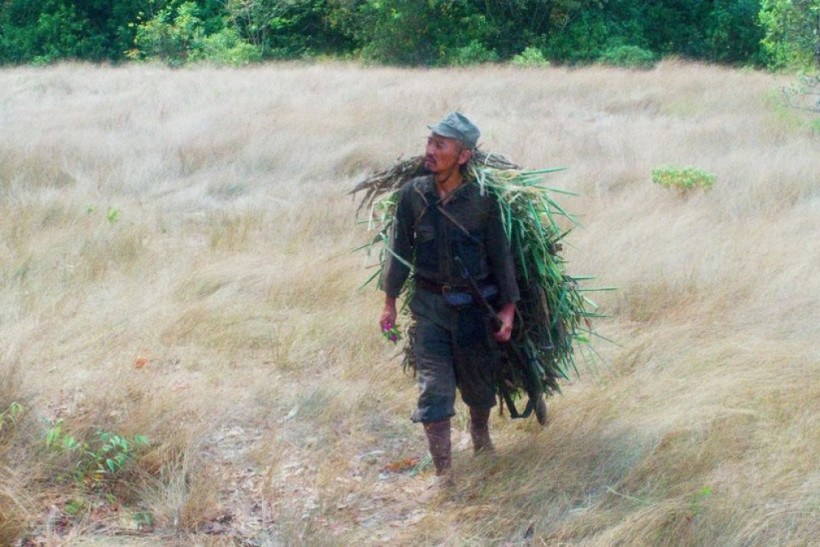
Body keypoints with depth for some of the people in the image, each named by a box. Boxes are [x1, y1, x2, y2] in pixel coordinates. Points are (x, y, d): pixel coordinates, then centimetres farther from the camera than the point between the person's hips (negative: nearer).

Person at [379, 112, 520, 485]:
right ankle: (443, 473, -1)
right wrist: (390, 301, 6)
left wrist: (508, 309, -5)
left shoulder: (482, 201, -12)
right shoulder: (413, 194, -6)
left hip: (475, 304, -1)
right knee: (434, 387, -6)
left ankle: (481, 435, 46)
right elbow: (399, 248, 4)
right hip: (429, 304, 1)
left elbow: (500, 255, -5)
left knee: (479, 383, 15)